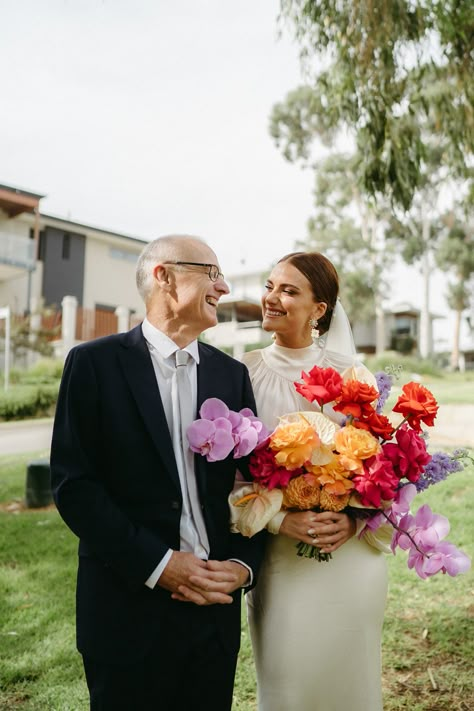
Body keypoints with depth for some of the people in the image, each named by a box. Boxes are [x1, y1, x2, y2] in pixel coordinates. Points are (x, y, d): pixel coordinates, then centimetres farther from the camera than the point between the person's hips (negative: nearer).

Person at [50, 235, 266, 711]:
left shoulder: (232, 374, 6)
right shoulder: (95, 363, -6)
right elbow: (72, 483, -11)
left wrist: (244, 564, -9)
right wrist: (158, 564, -15)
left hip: (216, 606, 4)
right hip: (128, 607, -3)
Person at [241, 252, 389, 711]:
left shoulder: (351, 374, -3)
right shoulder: (245, 373, -4)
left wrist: (355, 519, -16)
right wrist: (280, 519, -17)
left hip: (351, 558, 1)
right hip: (277, 562, 0)